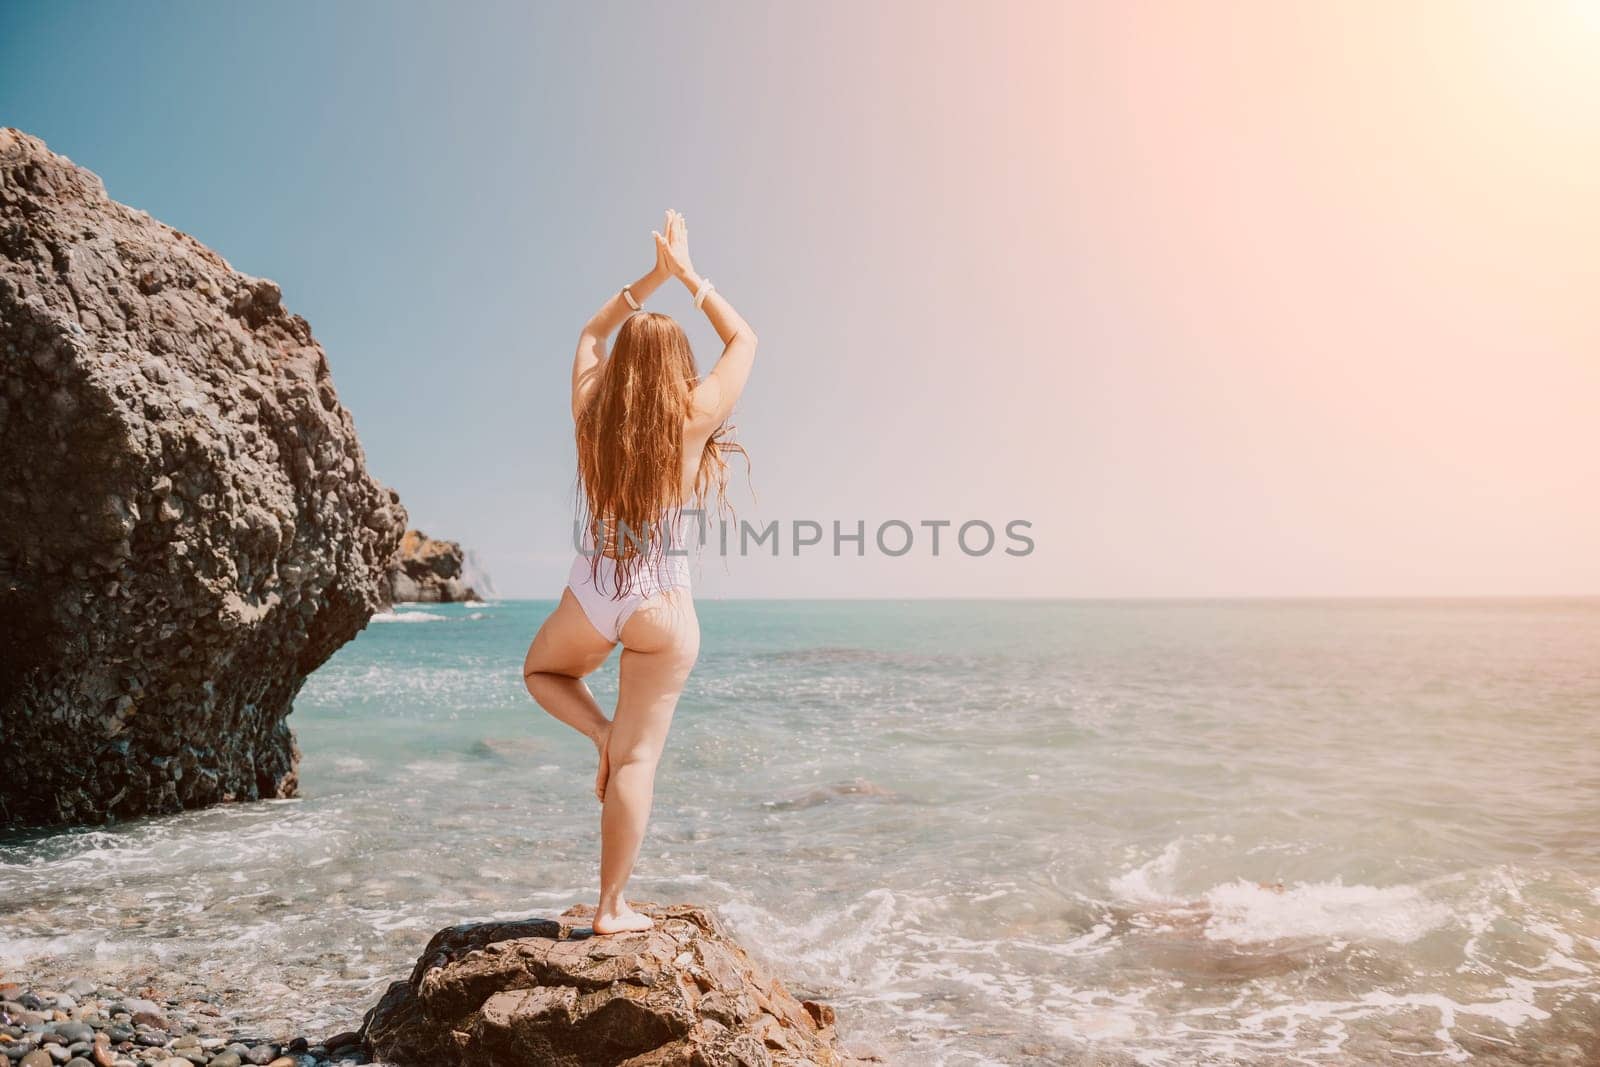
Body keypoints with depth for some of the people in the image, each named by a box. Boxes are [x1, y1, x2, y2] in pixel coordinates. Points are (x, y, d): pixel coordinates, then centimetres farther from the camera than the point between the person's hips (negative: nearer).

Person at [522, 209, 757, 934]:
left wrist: (651, 278, 20)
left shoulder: (591, 413, 0)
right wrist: (686, 275, 15)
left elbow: (594, 332, 21)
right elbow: (743, 339, 8)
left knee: (541, 669, 34)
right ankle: (612, 909, 11)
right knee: (637, 758, 3)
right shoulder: (693, 420, -8)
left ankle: (600, 732, 8)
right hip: (663, 606, -2)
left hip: (592, 595, 3)